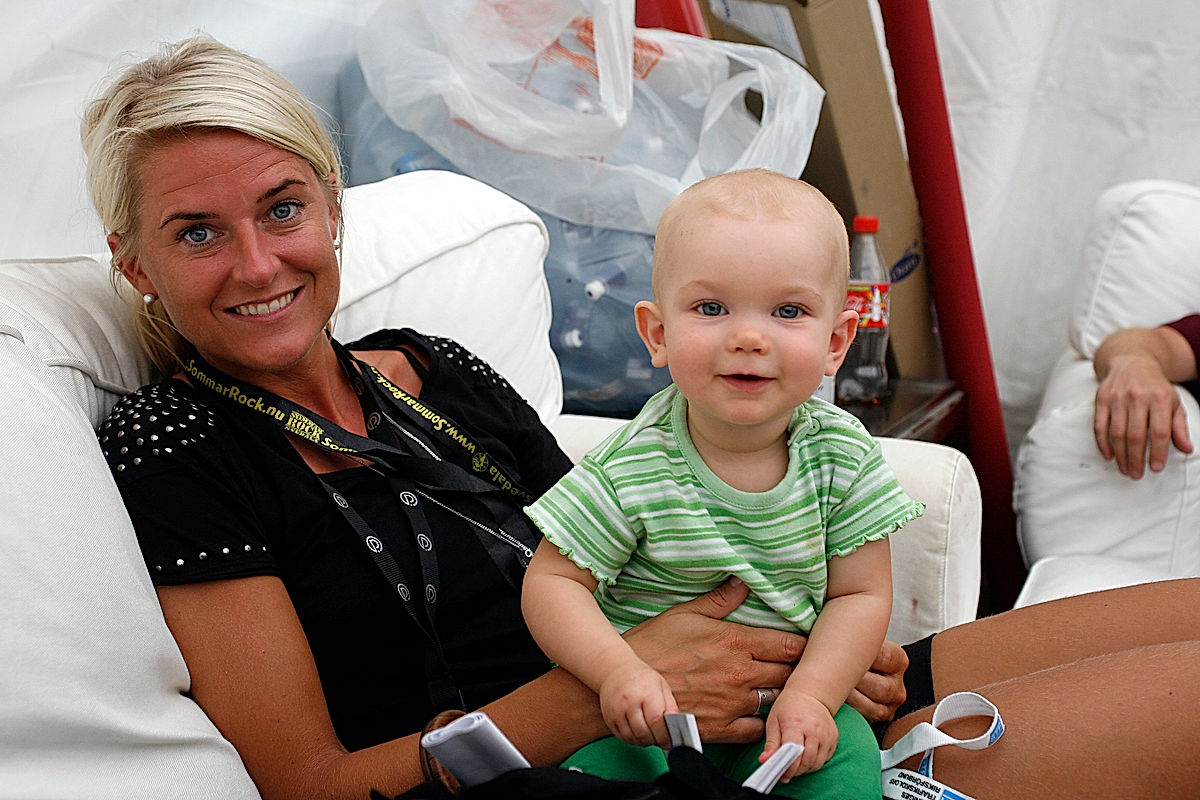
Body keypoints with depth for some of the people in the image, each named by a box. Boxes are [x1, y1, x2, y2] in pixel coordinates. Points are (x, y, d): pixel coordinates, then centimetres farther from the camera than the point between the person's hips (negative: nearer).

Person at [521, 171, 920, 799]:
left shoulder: (841, 454, -9)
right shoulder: (633, 471, -17)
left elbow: (860, 593, -5)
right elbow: (552, 582, -11)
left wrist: (809, 696, -18)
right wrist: (619, 670, -26)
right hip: (649, 710, -2)